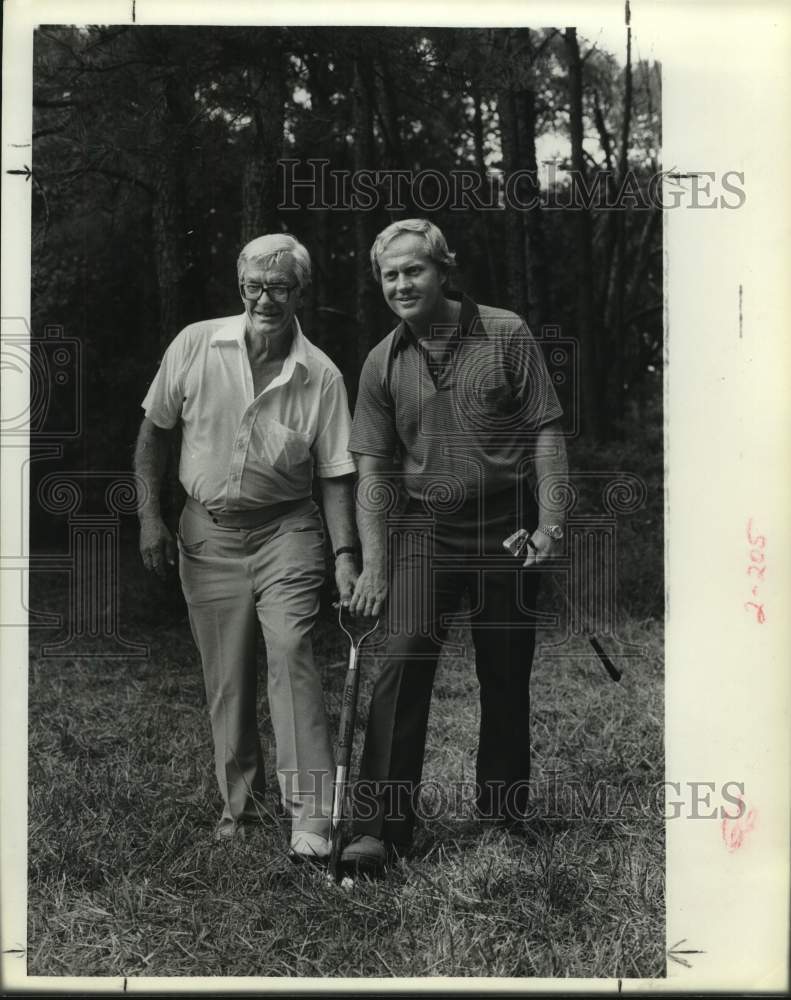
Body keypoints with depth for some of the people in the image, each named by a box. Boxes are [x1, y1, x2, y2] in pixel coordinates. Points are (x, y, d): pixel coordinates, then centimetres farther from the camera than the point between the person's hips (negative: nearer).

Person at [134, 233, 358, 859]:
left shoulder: (321, 376, -7)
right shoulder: (195, 347, -5)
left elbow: (336, 476, -2)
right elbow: (154, 432, 5)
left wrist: (345, 557, -10)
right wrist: (150, 516, 1)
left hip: (286, 531, -2)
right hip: (207, 534, 2)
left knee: (290, 653, -18)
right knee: (226, 680, 8)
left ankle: (311, 817, -15)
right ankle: (240, 803, 26)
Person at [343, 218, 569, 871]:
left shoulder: (506, 335, -2)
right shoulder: (383, 364, 3)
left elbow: (546, 431, -2)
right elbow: (372, 467, 3)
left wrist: (550, 521, -10)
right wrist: (372, 565, -4)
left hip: (507, 522, -1)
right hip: (424, 527, 1)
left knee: (506, 675, 7)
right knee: (404, 658, -13)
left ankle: (504, 811, 26)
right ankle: (379, 826, -10)